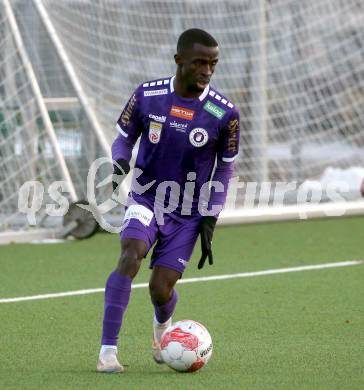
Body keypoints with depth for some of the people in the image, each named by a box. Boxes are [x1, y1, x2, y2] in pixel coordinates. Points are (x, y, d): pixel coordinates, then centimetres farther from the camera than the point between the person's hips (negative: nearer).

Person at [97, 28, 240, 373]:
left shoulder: (224, 114, -10)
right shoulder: (147, 96, -9)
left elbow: (225, 167, 2)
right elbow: (124, 138, 5)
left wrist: (209, 221, -3)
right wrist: (120, 161, -20)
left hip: (188, 214, 0)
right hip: (146, 199, 0)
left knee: (160, 290, -5)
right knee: (131, 255, -28)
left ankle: (162, 325, 35)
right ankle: (108, 350, -25)